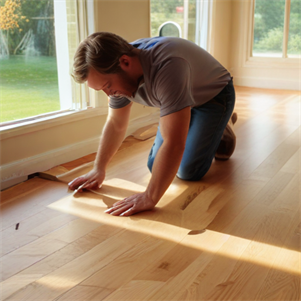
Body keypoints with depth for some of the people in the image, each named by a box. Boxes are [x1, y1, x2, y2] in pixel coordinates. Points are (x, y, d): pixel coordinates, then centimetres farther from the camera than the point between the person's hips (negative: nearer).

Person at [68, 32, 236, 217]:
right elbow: (116, 125, -3)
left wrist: (149, 198, -43)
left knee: (188, 171, -14)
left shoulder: (167, 67, -44)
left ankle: (220, 134, 13)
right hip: (182, 97, 7)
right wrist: (98, 170, -4)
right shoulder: (118, 73, -17)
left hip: (214, 95, -6)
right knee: (156, 166, 2)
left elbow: (173, 143, -46)